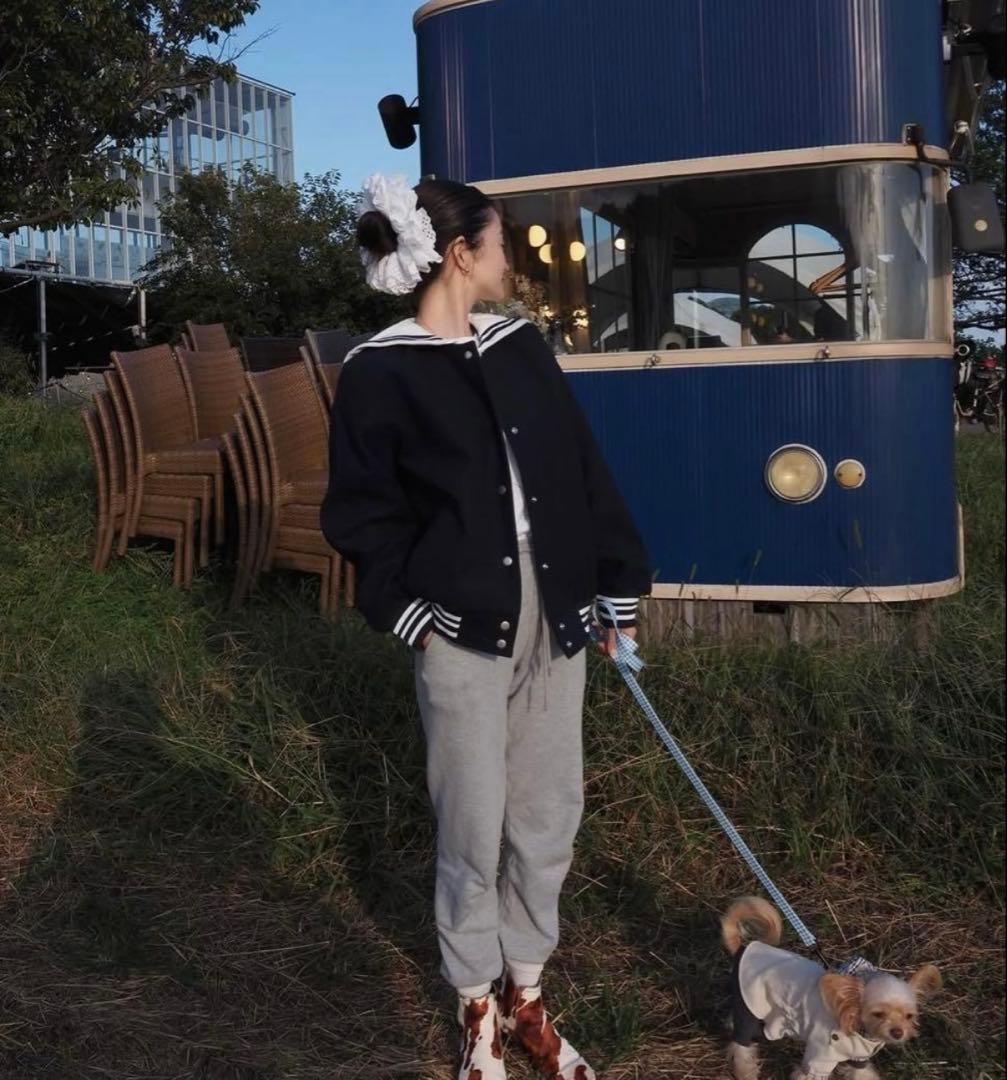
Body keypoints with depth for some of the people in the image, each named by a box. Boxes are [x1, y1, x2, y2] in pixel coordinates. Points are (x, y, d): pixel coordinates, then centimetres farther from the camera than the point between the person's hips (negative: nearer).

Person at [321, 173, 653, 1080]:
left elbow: (586, 474, 11)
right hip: (463, 632, -5)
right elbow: (362, 513, -1)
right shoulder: (380, 372, -6)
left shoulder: (522, 346, 9)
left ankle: (526, 993, 30)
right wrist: (408, 613, -10)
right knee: (474, 829, 5)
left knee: (550, 817, 11)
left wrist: (619, 588, 10)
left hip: (555, 620, 5)